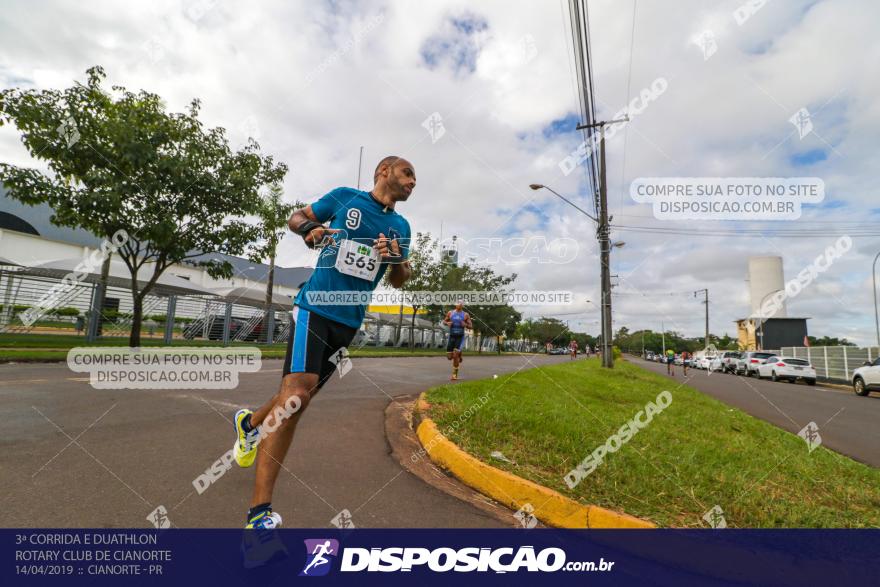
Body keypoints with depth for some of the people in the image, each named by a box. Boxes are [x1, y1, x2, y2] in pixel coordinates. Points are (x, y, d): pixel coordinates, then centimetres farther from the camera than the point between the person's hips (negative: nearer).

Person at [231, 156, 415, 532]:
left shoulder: (400, 226, 12)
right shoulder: (345, 197, 2)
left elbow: (400, 281, 15)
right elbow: (296, 217, 13)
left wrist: (396, 259, -7)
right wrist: (309, 227, -11)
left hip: (350, 322, 5)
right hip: (315, 307, -5)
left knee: (300, 394, 12)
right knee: (297, 394, -19)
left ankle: (251, 422, 45)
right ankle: (259, 512, -12)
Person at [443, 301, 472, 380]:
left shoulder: (466, 315, 0)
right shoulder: (450, 313, 4)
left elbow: (471, 326, 4)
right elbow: (444, 321, 15)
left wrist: (465, 325, -18)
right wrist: (447, 323, -9)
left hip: (460, 337, -3)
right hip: (451, 336, 3)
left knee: (455, 355, -15)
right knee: (449, 357, 1)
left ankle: (454, 374, -2)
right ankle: (458, 354, 37)